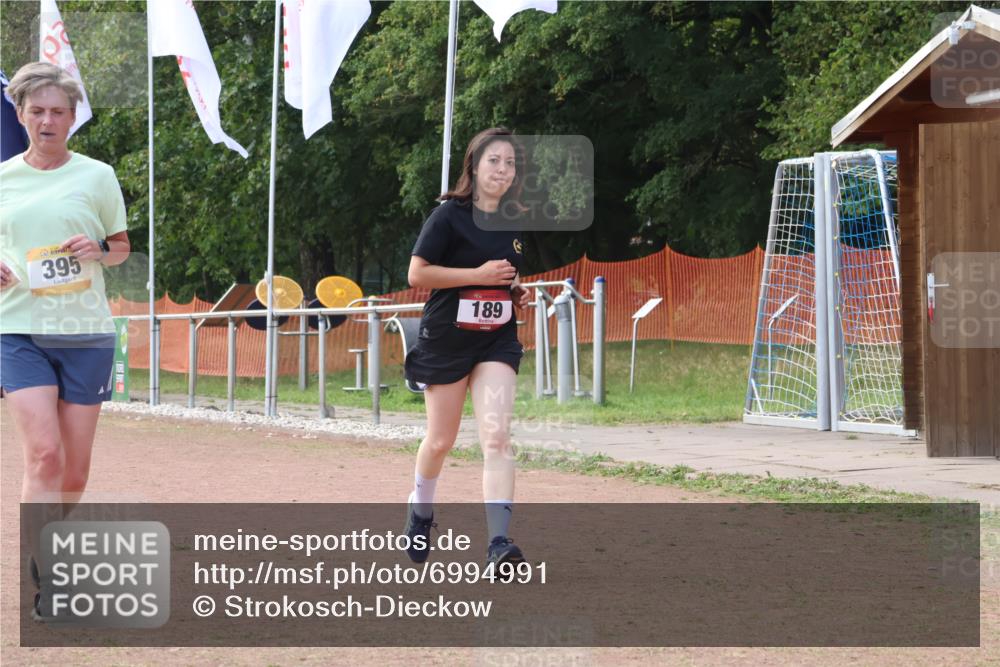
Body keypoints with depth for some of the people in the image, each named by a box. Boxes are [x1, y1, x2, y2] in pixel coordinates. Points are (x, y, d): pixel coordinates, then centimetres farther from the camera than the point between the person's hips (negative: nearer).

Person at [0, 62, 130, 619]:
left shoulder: (96, 175, 5)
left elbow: (122, 248, 13)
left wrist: (98, 249, -9)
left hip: (86, 330, 1)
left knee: (75, 470, 4)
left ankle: (49, 545, 30)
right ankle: (47, 584, -15)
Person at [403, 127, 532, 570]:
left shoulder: (515, 222, 8)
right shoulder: (450, 214, -9)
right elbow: (417, 274, -14)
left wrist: (518, 294, 3)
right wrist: (480, 274, -19)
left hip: (497, 342, 3)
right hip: (446, 341, -3)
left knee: (496, 437, -14)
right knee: (441, 440, 10)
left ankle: (498, 541, -20)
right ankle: (421, 510, 39)